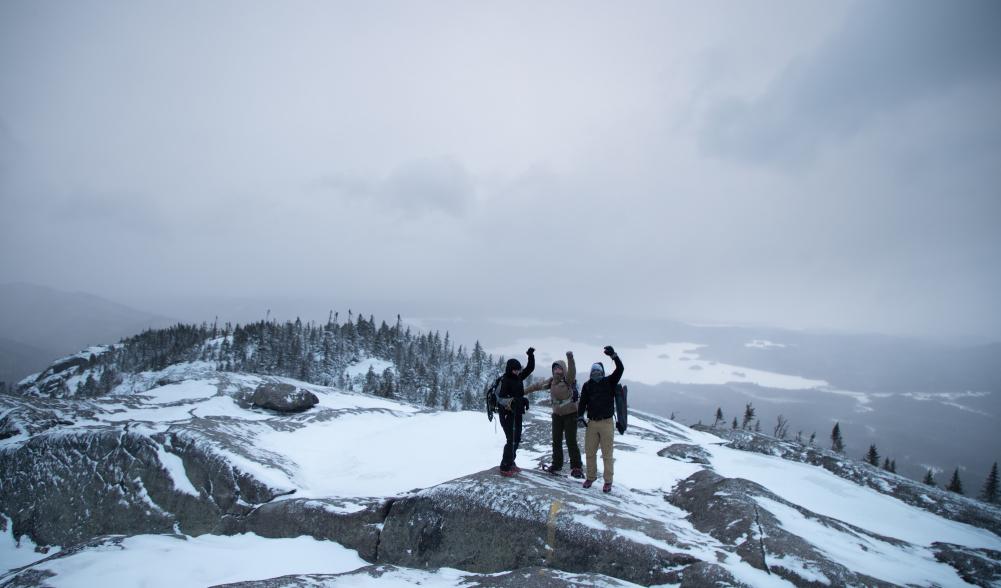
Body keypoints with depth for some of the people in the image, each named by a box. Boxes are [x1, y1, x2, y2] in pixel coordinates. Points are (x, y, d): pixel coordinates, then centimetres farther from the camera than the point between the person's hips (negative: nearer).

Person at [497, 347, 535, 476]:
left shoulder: (518, 377, 7)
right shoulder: (505, 380, -15)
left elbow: (530, 368, 15)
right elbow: (500, 398, -19)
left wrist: (531, 355, 3)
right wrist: (513, 401, -32)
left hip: (517, 413, 8)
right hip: (508, 414, -8)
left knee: (516, 439, 16)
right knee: (512, 440, -8)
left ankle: (510, 463, 30)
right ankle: (505, 468, -2)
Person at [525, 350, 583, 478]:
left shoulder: (568, 380, -16)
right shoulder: (551, 381, 2)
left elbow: (572, 372, -38)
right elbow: (537, 385, 13)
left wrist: (570, 358, -56)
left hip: (570, 414, -6)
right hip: (557, 415, 6)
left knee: (571, 441, -8)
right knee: (556, 441, 12)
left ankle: (576, 467, 2)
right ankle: (557, 464, 27)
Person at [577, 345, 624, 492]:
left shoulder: (609, 382, 0)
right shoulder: (587, 385, 6)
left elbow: (620, 369, -13)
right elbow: (582, 402, 4)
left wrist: (613, 355, -27)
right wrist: (580, 417, -10)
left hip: (607, 423, -2)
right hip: (591, 423, 3)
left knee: (607, 454, 2)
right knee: (590, 452, 9)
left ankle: (608, 481, 12)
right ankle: (591, 477, 26)